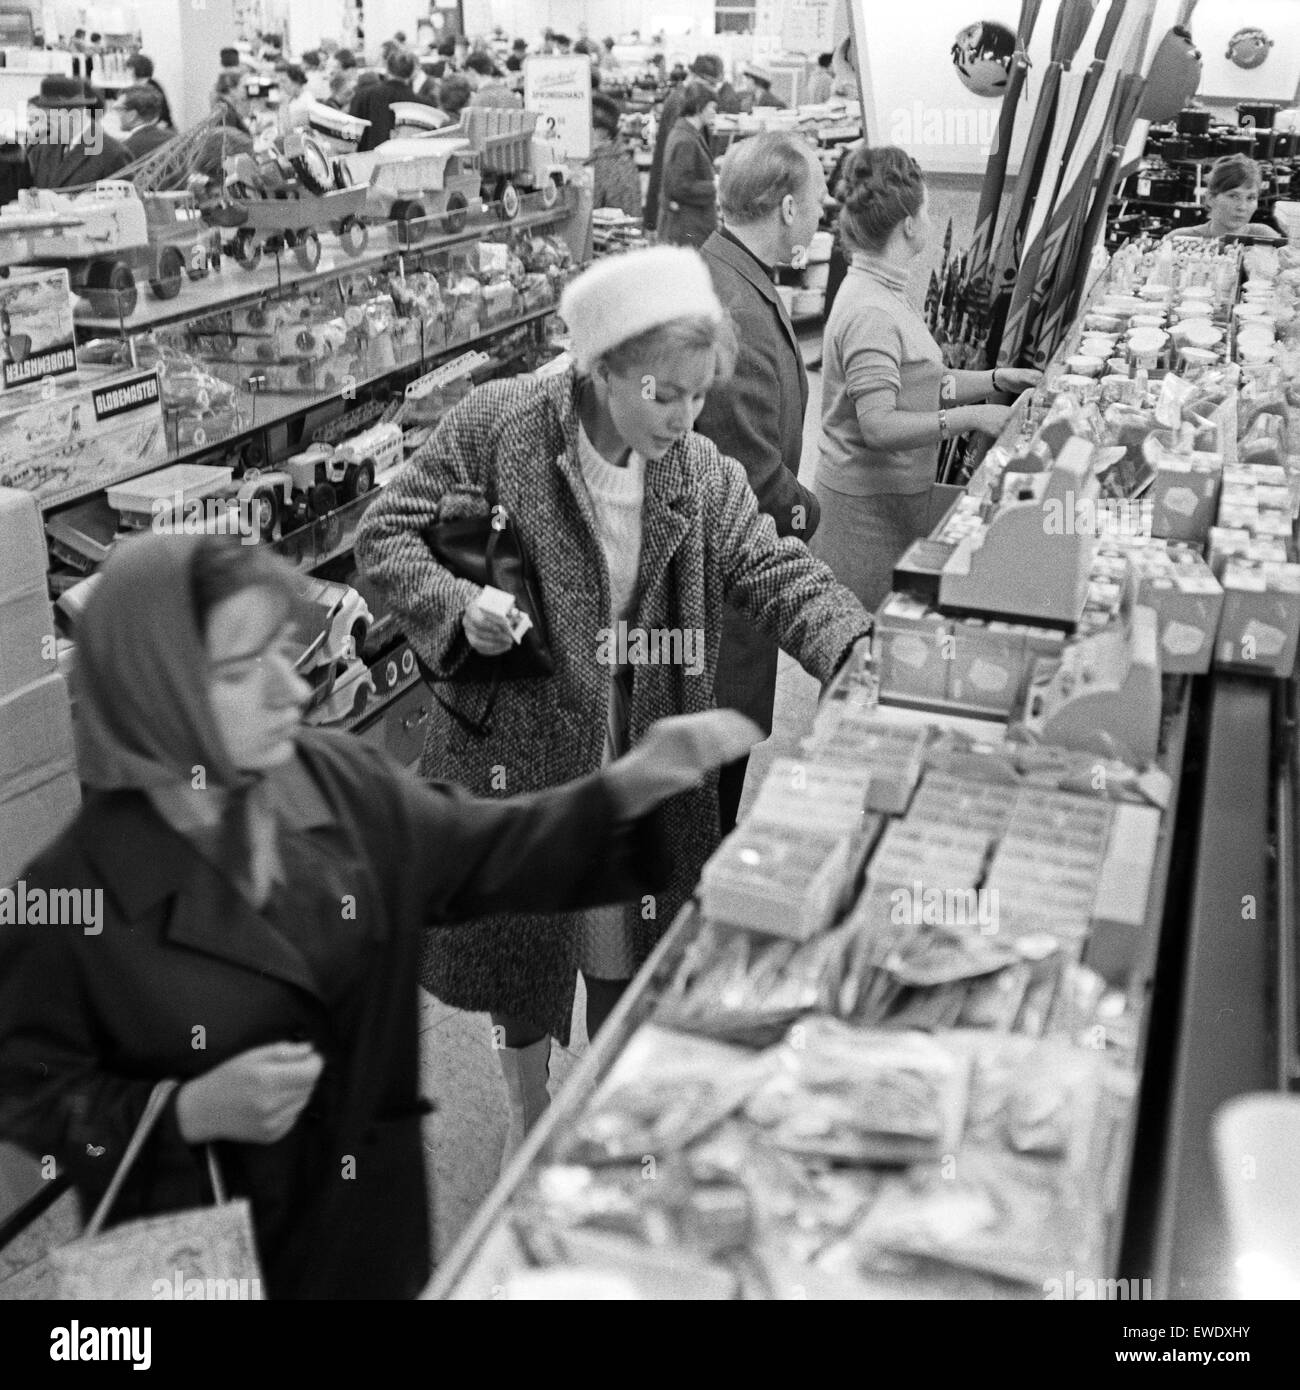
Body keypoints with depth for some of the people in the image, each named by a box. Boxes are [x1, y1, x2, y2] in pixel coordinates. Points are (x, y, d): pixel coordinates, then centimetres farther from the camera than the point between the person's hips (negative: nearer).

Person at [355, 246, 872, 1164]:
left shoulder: (701, 474, -3)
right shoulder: (497, 426, -14)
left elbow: (775, 571, -8)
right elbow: (386, 534, -8)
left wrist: (860, 650, -26)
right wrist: (457, 608, -26)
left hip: (643, 766, 3)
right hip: (520, 752, -3)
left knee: (634, 944, 17)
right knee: (524, 943, 15)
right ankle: (530, 1116, 42)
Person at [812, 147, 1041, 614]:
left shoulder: (885, 294, 13)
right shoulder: (871, 312, -20)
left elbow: (917, 387, 16)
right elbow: (879, 427, -27)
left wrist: (995, 380, 9)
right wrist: (969, 418, -25)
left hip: (897, 495, 10)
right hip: (870, 506, -10)